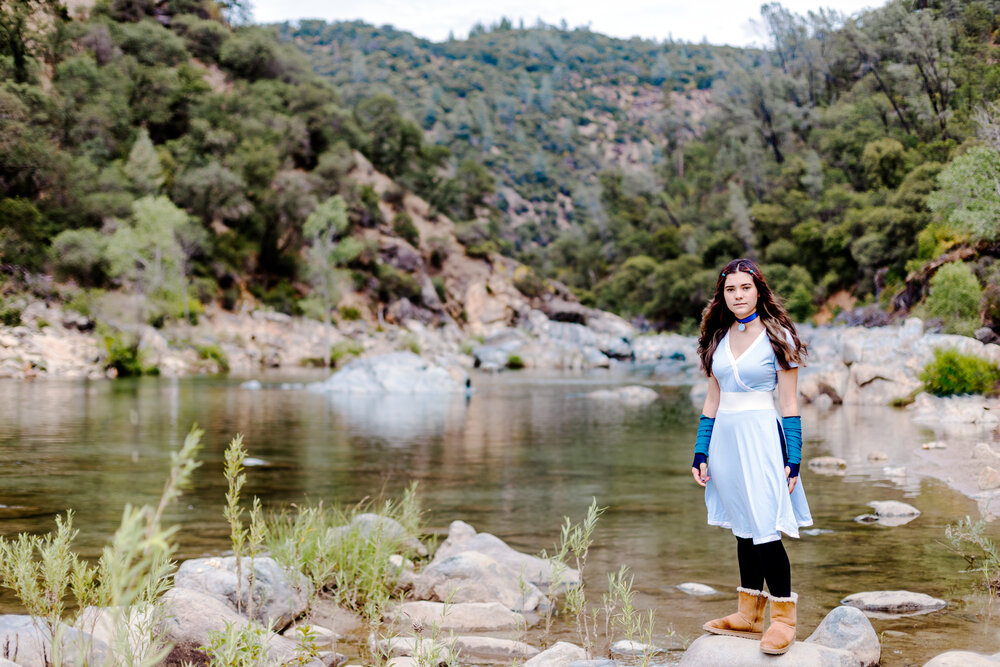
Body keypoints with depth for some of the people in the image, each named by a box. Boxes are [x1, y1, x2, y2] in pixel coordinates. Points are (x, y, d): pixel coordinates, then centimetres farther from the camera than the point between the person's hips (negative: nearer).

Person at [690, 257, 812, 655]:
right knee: (743, 531, 11)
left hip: (760, 437, -5)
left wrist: (793, 458, -10)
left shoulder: (777, 337, -4)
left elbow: (789, 405, -4)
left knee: (765, 531, -9)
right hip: (725, 438, 5)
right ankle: (749, 615, 18)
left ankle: (784, 618, 3)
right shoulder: (719, 338, 11)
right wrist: (700, 452, 8)